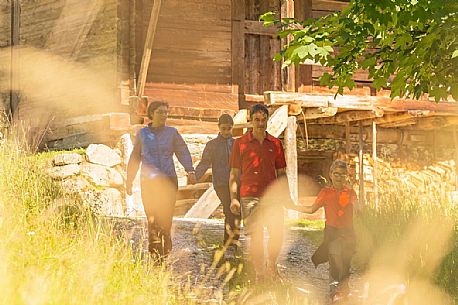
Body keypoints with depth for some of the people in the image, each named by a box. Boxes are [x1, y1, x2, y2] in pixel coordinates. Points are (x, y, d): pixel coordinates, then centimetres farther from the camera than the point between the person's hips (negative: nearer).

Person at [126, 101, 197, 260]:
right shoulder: (143, 133, 8)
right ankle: (156, 256, -8)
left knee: (166, 220, 3)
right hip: (148, 182, 0)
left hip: (169, 181, 0)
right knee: (153, 220, -8)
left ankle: (165, 252, 16)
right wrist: (129, 181, 14)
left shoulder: (172, 132, 7)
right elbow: (135, 158, 14)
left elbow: (183, 153, 2)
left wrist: (190, 171, -14)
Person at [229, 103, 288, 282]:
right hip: (249, 196, -2)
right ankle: (259, 273, 8)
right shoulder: (240, 143, 5)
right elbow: (234, 174, 6)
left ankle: (272, 265, 19)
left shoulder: (275, 144, 11)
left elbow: (281, 173, 16)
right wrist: (233, 198, -2)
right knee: (255, 236, -2)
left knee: (278, 233, -6)